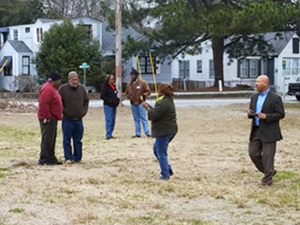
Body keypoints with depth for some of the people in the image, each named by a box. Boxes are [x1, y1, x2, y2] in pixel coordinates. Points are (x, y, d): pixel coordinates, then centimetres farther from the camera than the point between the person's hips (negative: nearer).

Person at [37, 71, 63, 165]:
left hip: (53, 118, 11)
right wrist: (47, 117, -23)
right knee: (47, 139, -9)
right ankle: (43, 159, -6)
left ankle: (51, 158, 20)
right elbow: (43, 104, -25)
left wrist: (58, 116, 21)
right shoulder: (47, 89, -18)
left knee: (51, 139, 14)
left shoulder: (52, 88, 17)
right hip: (48, 119, -11)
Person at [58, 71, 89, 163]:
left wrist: (84, 111, 9)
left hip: (78, 119, 4)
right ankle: (68, 158, 2)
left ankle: (77, 157, 16)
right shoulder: (63, 89, -3)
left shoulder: (81, 89, 9)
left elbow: (86, 101, 20)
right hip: (67, 119, -3)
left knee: (78, 140, 8)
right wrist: (63, 111, -7)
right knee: (67, 140, -3)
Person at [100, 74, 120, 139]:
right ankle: (108, 135, -11)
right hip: (108, 105, -9)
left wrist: (117, 99, 9)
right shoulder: (105, 87, -9)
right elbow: (102, 96, -13)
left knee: (113, 120, 10)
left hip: (114, 105, 9)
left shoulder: (113, 86, 17)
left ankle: (110, 134, 17)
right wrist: (110, 100, -19)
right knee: (109, 120, -11)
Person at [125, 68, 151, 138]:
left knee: (143, 118, -8)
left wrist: (143, 95, -17)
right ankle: (137, 133, 11)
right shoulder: (129, 84, 8)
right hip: (133, 103, 5)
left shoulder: (143, 83, -4)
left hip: (140, 103, -5)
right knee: (136, 119, 8)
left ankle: (147, 133, -8)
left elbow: (148, 91, -1)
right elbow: (127, 93, 21)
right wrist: (129, 96, 1)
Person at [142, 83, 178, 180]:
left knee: (161, 153, -3)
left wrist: (147, 108, -8)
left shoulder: (164, 103, -20)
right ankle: (168, 170, 21)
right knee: (156, 149, 21)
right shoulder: (168, 101, 15)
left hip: (163, 131, -11)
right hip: (169, 130, 11)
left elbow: (154, 115, -22)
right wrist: (149, 107, 9)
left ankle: (165, 175, 0)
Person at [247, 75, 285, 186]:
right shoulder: (254, 97, 13)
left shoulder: (275, 98, -8)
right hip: (256, 131, 7)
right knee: (253, 153, 7)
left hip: (269, 132, -7)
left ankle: (268, 179, 11)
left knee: (267, 155, -2)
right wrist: (250, 113, -4)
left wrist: (266, 116, -22)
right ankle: (269, 171, 25)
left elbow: (281, 114, -10)